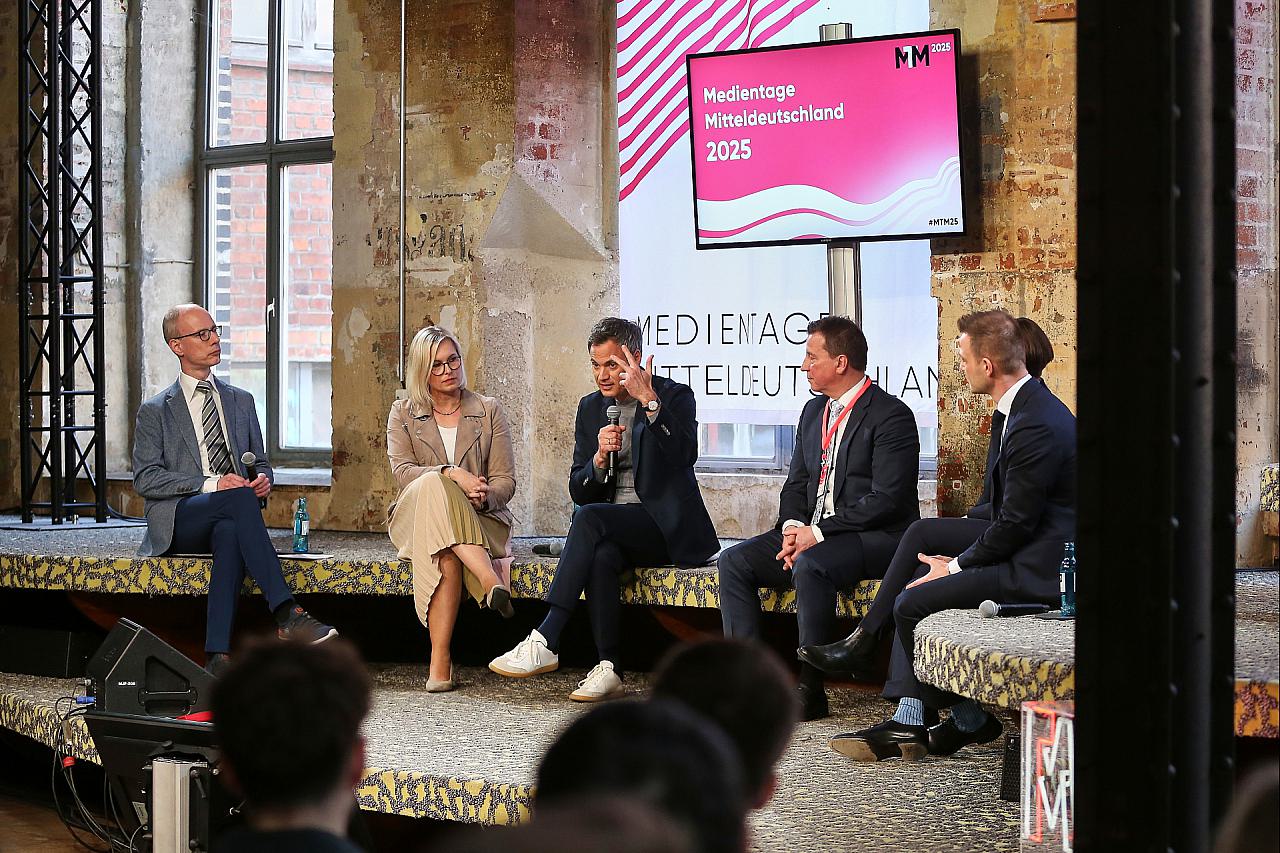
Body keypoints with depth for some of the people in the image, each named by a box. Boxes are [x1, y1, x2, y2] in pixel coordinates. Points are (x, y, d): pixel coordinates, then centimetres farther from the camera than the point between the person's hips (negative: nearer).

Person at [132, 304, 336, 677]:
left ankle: (218, 657, -45)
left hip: (229, 519, 3)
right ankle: (287, 614, -44)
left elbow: (261, 462, 25)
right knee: (240, 499, -35)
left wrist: (264, 479, -2)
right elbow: (145, 479, 0)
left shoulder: (241, 401, 23)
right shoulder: (155, 411, 11)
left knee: (230, 533, -37)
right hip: (179, 521, -3)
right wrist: (211, 484, -14)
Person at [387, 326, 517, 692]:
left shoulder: (488, 411, 11)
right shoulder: (403, 413, 11)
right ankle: (490, 579, -54)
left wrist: (484, 496, -21)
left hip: (481, 520, 1)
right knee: (434, 487, -39)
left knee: (446, 557, -38)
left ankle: (440, 659, -47)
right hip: (415, 519, 0)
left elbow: (505, 482, 4)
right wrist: (451, 474, -24)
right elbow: (402, 472, -6)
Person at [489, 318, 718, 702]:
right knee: (601, 556, -33)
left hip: (664, 526, -4)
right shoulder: (591, 408, 14)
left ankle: (545, 641, -36)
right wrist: (600, 457, -11)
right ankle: (609, 667, -30)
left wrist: (649, 400, -25)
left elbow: (683, 456, -21)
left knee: (590, 517, -31)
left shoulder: (675, 396, -1)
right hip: (611, 532, 4)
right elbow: (578, 492, 10)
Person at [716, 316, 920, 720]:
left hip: (875, 537, -8)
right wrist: (792, 528, -4)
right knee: (734, 561, -10)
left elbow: (885, 500, -18)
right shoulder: (814, 411, 16)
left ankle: (810, 690, -26)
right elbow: (796, 484, 19)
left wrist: (817, 533, -19)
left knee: (810, 567, -36)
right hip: (812, 534, 8)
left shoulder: (891, 415, -11)